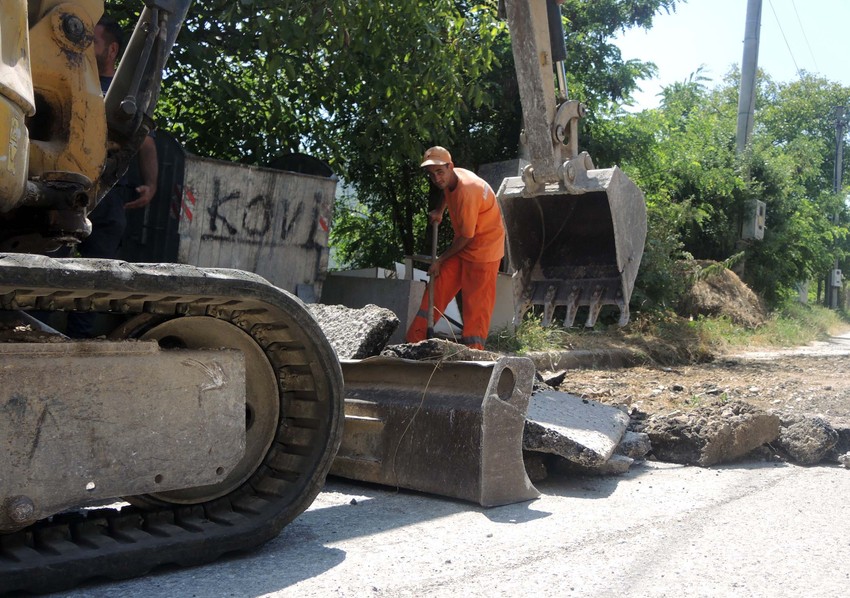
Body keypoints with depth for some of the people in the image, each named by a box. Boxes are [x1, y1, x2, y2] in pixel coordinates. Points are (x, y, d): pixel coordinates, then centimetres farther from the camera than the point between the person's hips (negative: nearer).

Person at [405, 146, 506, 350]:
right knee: (438, 288, 7)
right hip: (463, 245, 9)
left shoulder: (466, 191, -29)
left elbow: (466, 236, -21)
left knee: (476, 301, -7)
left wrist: (440, 260, -10)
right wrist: (439, 211, 7)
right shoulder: (450, 178, -3)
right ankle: (414, 340, 10)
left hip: (483, 248, -9)